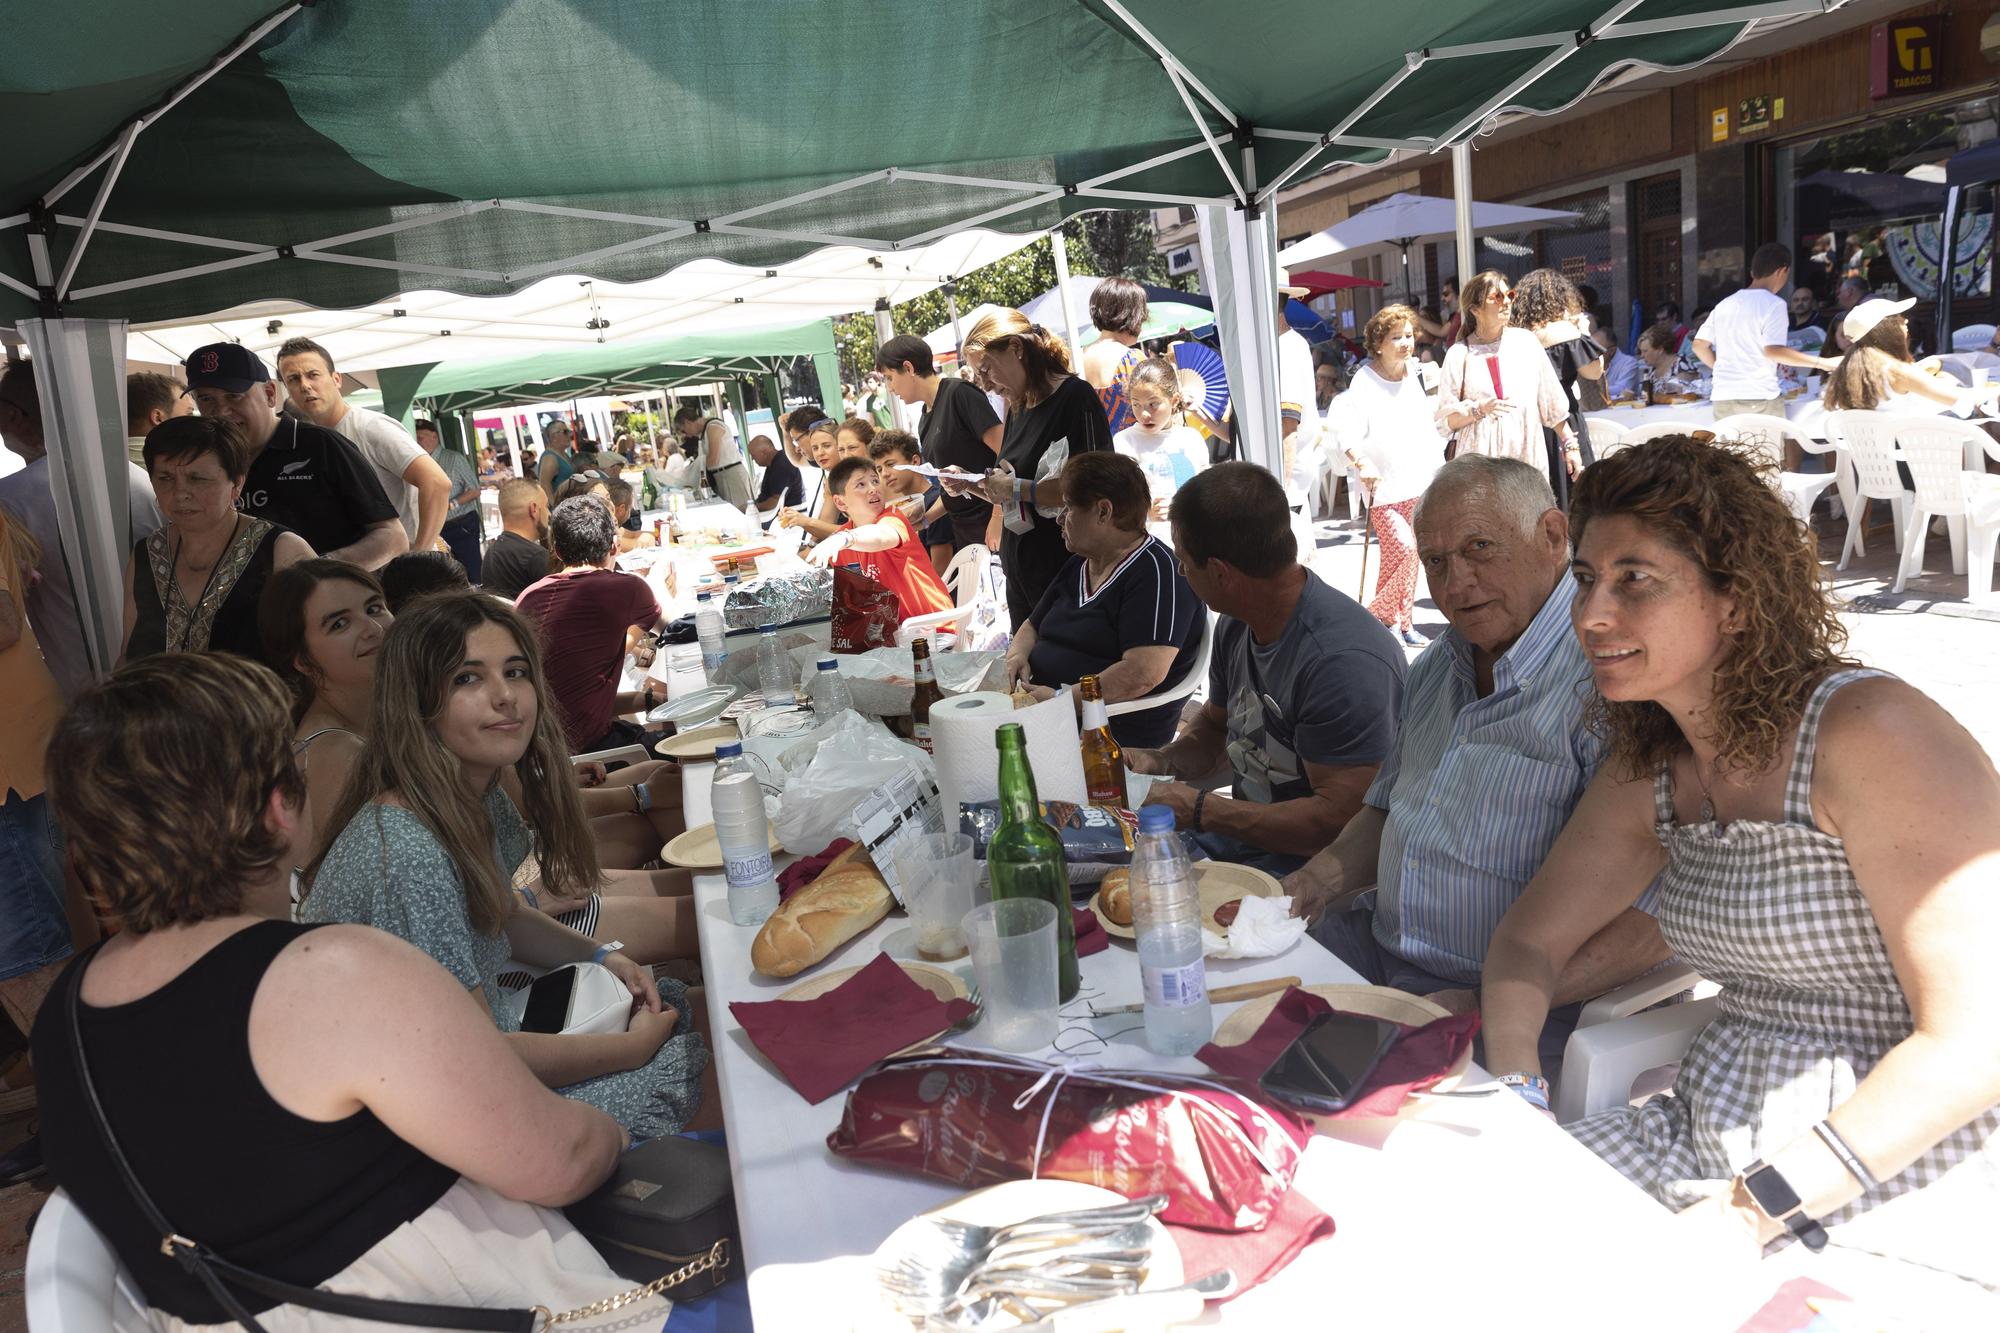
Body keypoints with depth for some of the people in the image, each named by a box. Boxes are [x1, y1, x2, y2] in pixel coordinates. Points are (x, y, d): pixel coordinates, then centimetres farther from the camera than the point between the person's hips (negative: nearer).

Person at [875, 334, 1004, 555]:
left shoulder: (960, 393, -11)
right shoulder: (925, 422, 14)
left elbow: (1005, 451, -17)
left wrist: (998, 519, -20)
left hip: (992, 523, -8)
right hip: (963, 530, 8)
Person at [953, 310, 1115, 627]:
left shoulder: (1076, 397, -11)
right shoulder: (1017, 409, 14)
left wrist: (1017, 488, -19)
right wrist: (969, 485, 3)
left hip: (1065, 572, -8)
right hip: (1020, 572, 8)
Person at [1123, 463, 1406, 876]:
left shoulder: (1344, 661, -26)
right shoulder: (1236, 624, 4)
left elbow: (1339, 820, -26)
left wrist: (1199, 810, -21)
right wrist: (1162, 760, 1)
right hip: (1240, 836, 8)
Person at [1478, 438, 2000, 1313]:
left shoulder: (1866, 735, -17)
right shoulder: (1648, 771, 6)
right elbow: (1529, 942, 13)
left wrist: (1752, 1212, -21)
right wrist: (1512, 1100, -5)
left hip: (1895, 1209, -6)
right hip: (1702, 1149, 7)